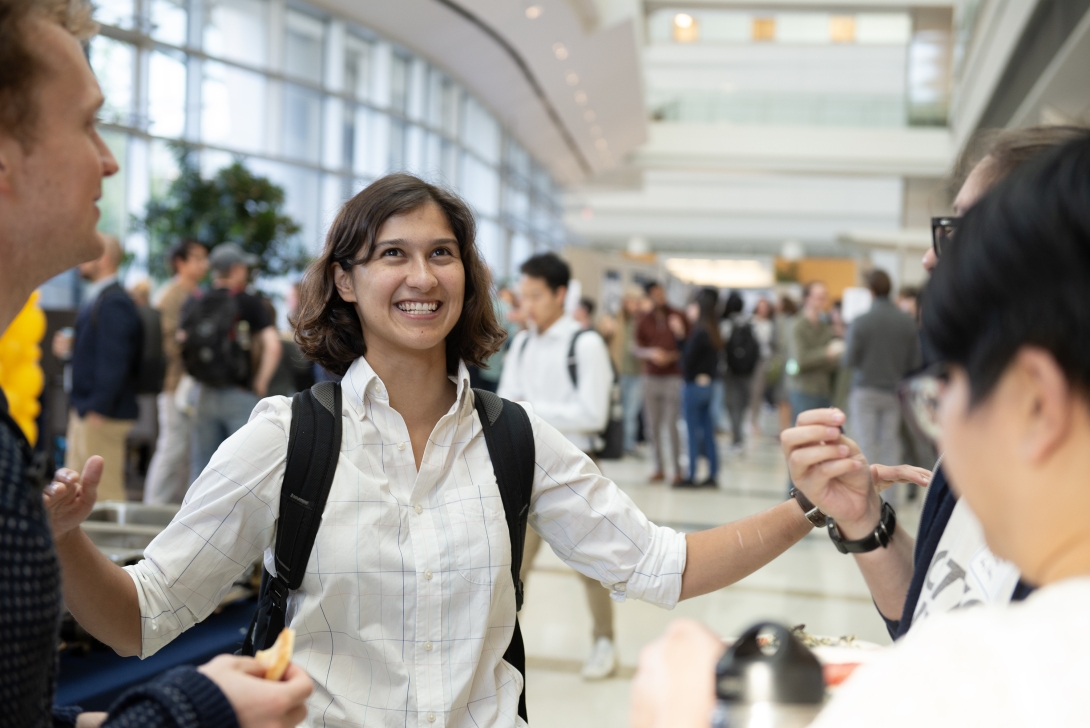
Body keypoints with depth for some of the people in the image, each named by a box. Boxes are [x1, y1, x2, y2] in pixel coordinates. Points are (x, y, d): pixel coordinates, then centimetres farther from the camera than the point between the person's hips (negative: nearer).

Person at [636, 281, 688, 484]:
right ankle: (659, 468, 10)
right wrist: (651, 353, -10)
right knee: (653, 425, 2)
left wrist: (673, 356, -13)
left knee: (671, 425, -8)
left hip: (673, 376, -3)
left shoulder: (678, 317, 2)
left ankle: (677, 469, -1)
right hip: (651, 377, 3)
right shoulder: (644, 321, 8)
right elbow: (638, 349, 10)